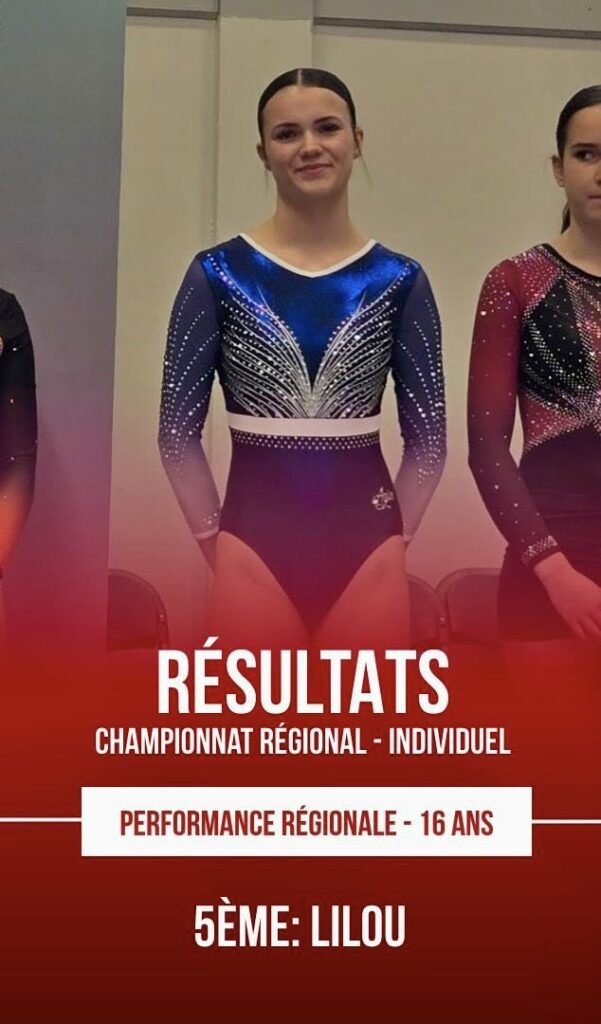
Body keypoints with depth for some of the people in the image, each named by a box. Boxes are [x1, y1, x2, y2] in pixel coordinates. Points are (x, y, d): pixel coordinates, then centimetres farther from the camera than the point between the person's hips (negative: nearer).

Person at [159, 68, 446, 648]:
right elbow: (178, 431, 0)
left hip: (367, 543, 1)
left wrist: (390, 539, 3)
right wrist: (218, 545, -1)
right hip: (253, 541, -1)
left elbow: (428, 437, 7)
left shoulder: (400, 281, 3)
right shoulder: (217, 275, -1)